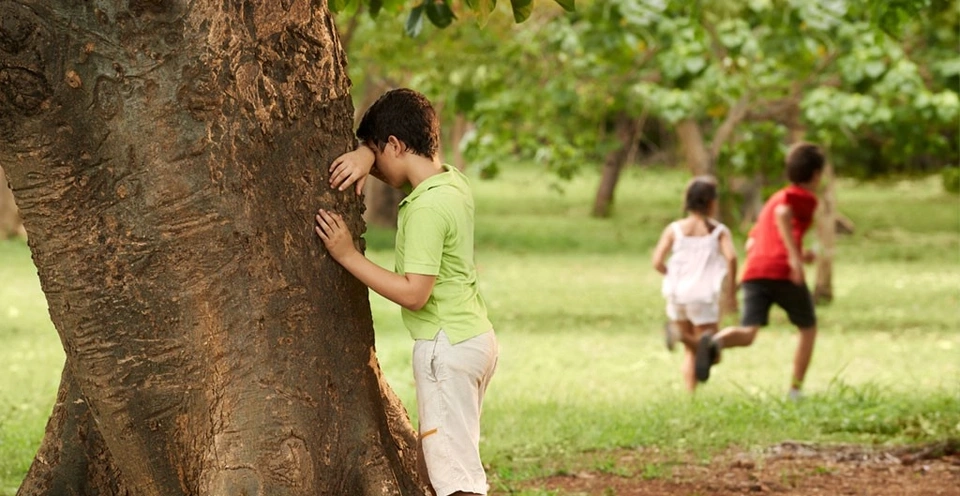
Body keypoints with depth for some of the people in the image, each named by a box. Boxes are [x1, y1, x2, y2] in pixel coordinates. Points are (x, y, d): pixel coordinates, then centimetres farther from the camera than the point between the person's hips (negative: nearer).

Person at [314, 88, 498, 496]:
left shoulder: (426, 207, -20)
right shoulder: (452, 181, 7)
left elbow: (414, 293, -23)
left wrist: (348, 256, -19)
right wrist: (364, 155, -1)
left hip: (447, 347, -10)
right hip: (475, 337, 10)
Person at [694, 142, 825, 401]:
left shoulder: (772, 200, 31)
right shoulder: (805, 197, 7)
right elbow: (782, 213, -16)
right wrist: (795, 255, -21)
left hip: (754, 272, 5)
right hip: (784, 273, -5)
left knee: (747, 333, -12)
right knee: (808, 328, 17)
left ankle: (713, 343, -43)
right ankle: (795, 389, 13)